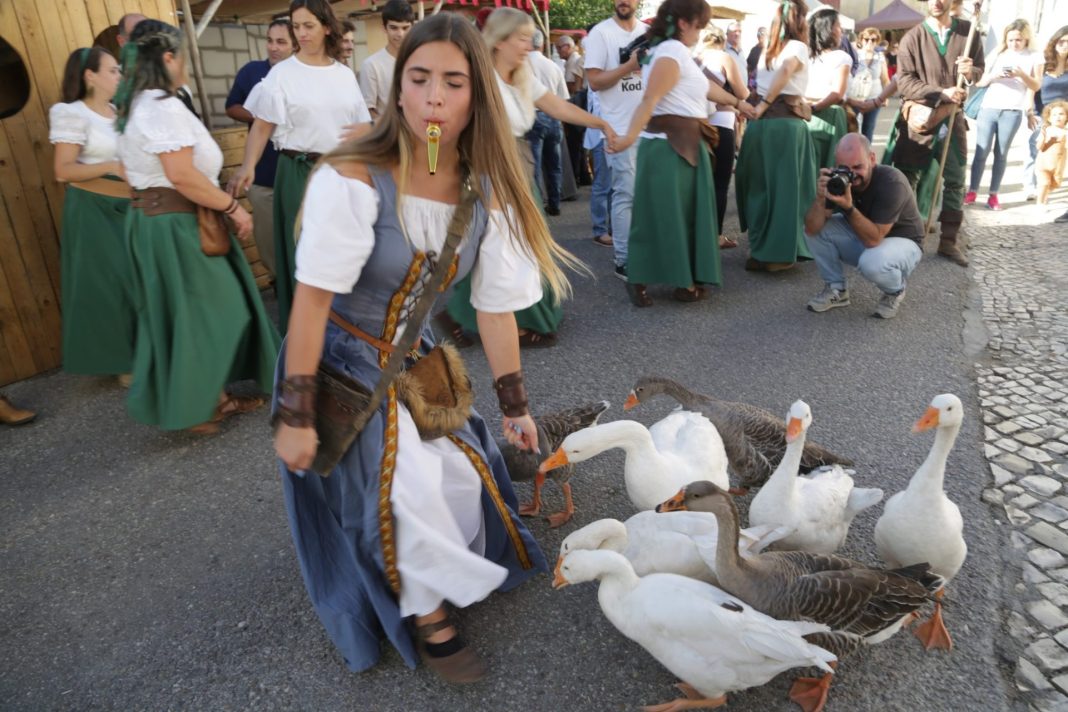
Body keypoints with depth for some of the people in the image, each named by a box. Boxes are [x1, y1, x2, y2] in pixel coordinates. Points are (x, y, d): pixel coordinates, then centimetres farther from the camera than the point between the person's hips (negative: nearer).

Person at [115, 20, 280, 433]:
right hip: (177, 224, -10)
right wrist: (234, 208, -19)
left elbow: (132, 170, 19)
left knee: (183, 313, 14)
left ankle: (214, 397, 25)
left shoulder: (131, 107, 14)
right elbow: (182, 176, -26)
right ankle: (198, 409, 13)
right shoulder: (163, 107, -18)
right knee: (200, 313, 1)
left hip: (148, 218, 10)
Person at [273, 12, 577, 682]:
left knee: (461, 469, 10)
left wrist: (515, 404, 2)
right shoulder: (353, 180, -28)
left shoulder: (488, 191, -11)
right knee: (401, 490, -7)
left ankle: (450, 581, 45)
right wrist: (296, 414, -20)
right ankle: (429, 618, 24)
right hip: (341, 361, -5)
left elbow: (496, 305, -5)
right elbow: (313, 298, -24)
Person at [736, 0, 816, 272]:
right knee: (785, 187, 1)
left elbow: (765, 84, 5)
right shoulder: (797, 46, 0)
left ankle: (759, 251, 15)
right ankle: (779, 254, 2)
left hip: (760, 124, 5)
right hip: (787, 125, -5)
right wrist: (764, 104, -14)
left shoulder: (767, 51, 16)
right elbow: (787, 70, -19)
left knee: (760, 187, 11)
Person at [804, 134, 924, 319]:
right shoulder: (839, 179, -16)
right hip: (865, 236, 5)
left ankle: (895, 291, 0)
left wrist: (848, 207, -45)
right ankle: (836, 290, 1)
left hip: (902, 242, -5)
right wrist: (820, 198, -38)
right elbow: (811, 229, -21)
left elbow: (873, 239, -35)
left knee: (872, 262, -38)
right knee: (818, 228, -14)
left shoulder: (891, 182, -30)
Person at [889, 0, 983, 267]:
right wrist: (941, 93, -21)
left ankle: (949, 240, 14)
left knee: (955, 180, 5)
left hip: (952, 116, 3)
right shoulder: (912, 37, -4)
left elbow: (980, 67, 13)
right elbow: (903, 80, -11)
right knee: (906, 177, 2)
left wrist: (971, 71, -11)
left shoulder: (968, 31, 5)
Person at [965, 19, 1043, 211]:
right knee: (981, 151, -2)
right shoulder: (998, 55, 8)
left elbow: (1036, 86, 1)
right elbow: (979, 82, 4)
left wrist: (1022, 75, -16)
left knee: (1001, 154, 4)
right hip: (988, 109, 0)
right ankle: (972, 191, 2)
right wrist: (994, 75, -17)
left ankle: (993, 195, 6)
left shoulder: (1034, 57, 6)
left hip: (1013, 112, 0)